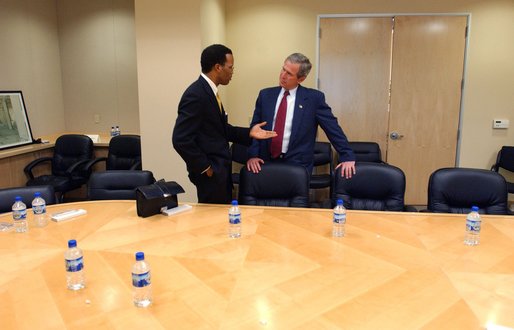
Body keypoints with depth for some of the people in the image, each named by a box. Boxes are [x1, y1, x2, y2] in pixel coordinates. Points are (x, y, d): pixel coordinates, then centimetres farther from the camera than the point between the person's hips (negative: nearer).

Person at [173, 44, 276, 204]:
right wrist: (205, 167, -16)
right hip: (210, 172, -9)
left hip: (220, 168, 9)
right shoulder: (195, 95, -20)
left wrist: (248, 133, 3)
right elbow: (181, 139, -24)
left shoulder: (209, 91, 9)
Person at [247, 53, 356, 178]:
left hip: (297, 165, -2)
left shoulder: (313, 98, -2)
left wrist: (347, 157, 0)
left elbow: (333, 128, 1)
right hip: (266, 162, 3)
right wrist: (252, 155, -9)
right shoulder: (265, 95, 6)